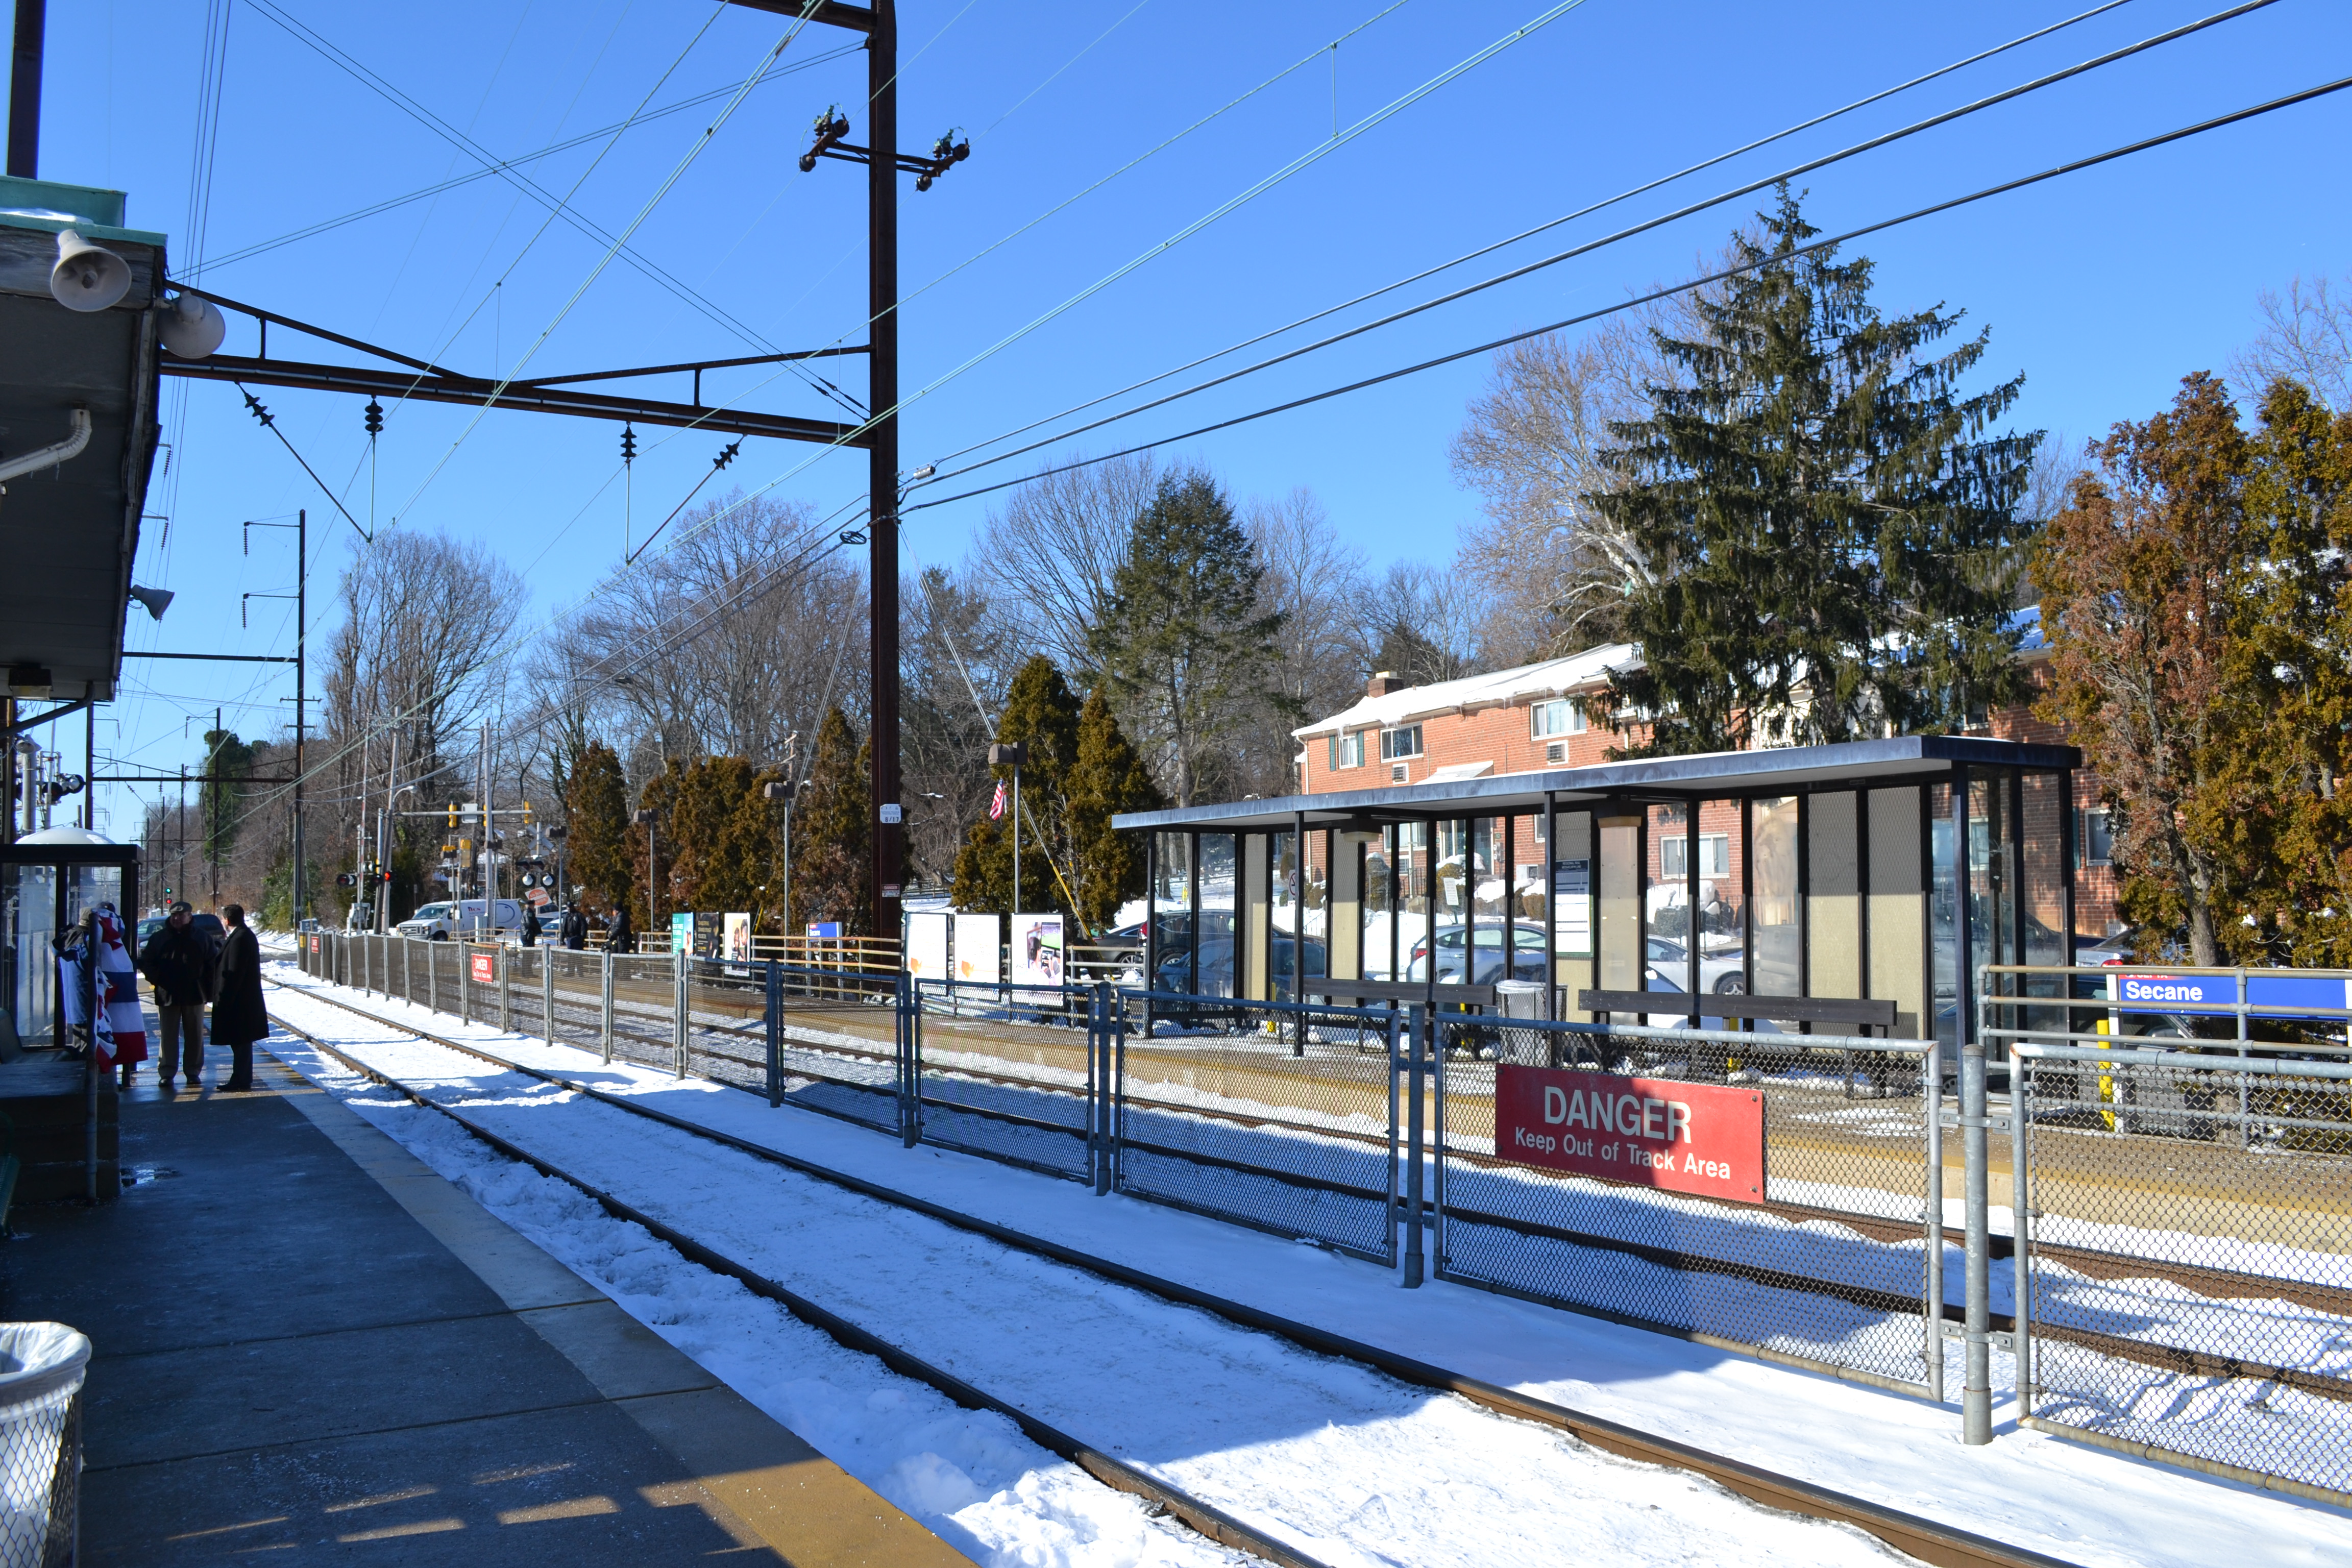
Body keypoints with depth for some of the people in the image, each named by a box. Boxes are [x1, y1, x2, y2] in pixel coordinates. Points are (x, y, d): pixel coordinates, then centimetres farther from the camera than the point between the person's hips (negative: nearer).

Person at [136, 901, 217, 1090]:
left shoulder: (202, 938, 4)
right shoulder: (159, 938, 4)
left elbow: (213, 964, 7)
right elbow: (145, 962, 9)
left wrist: (210, 989, -1)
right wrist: (158, 979, -7)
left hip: (194, 996, 0)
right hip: (167, 995, 0)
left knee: (195, 1036, 5)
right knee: (169, 1036, 3)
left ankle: (193, 1073, 13)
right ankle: (166, 1073, 7)